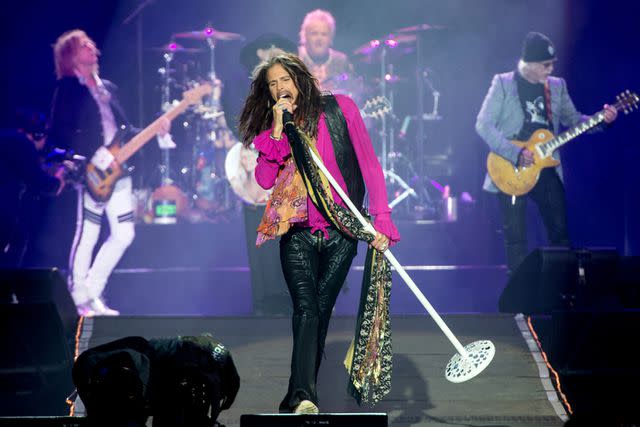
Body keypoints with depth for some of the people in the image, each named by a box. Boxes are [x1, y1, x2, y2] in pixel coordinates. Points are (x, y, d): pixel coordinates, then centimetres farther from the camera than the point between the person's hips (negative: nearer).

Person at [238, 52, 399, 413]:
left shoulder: (339, 109, 4)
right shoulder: (272, 129, 12)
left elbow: (369, 163, 0)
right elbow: (264, 179, -3)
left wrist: (382, 219, -9)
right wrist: (278, 129, -7)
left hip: (341, 234, -1)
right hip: (299, 232, 1)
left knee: (320, 313, -1)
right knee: (306, 309, -17)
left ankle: (297, 400, 7)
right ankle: (304, 397, -31)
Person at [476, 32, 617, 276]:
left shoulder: (557, 86, 10)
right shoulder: (503, 83, -5)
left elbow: (571, 119, 15)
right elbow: (483, 124, -10)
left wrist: (601, 119, -5)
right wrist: (516, 154, -18)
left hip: (547, 169, 4)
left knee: (560, 233, 3)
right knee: (516, 238, 0)